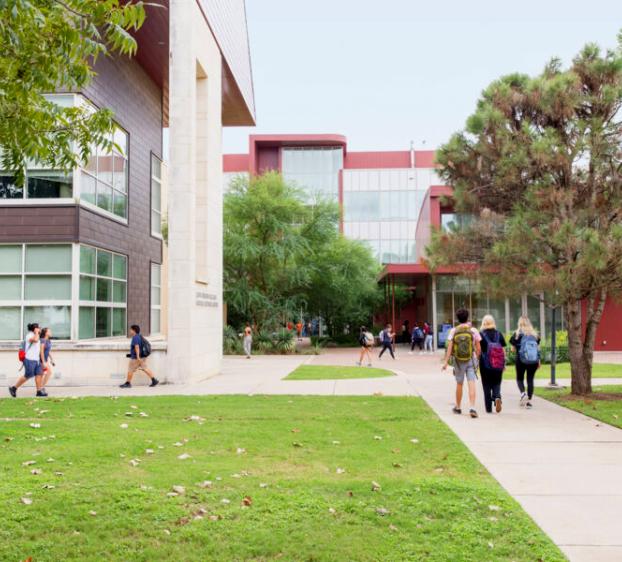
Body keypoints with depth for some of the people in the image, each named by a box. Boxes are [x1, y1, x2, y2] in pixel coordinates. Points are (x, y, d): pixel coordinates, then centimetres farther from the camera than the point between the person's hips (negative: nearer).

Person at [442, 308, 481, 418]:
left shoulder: (453, 331, -3)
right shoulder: (473, 331, -3)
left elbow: (449, 347, -9)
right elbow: (478, 348, -2)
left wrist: (446, 362, -9)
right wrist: (477, 359, 14)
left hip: (458, 361, 2)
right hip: (471, 360, -1)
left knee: (459, 384, 15)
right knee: (471, 384, -6)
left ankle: (458, 407, 28)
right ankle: (472, 408, -18)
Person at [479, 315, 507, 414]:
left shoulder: (481, 334, -4)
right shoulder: (499, 334, 4)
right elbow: (503, 349, 5)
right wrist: (504, 363, 12)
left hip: (485, 364, -2)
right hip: (498, 365, 2)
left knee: (487, 386, 7)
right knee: (496, 383, 12)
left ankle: (489, 408, 9)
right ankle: (497, 397, -17)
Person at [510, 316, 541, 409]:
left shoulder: (517, 334, -4)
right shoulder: (535, 334, 5)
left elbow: (513, 348, -2)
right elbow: (538, 348, 6)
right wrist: (539, 361, 11)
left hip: (521, 360, -2)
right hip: (533, 360, 2)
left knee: (519, 378, 12)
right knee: (530, 379, 7)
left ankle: (523, 393, -13)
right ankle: (529, 400, 4)